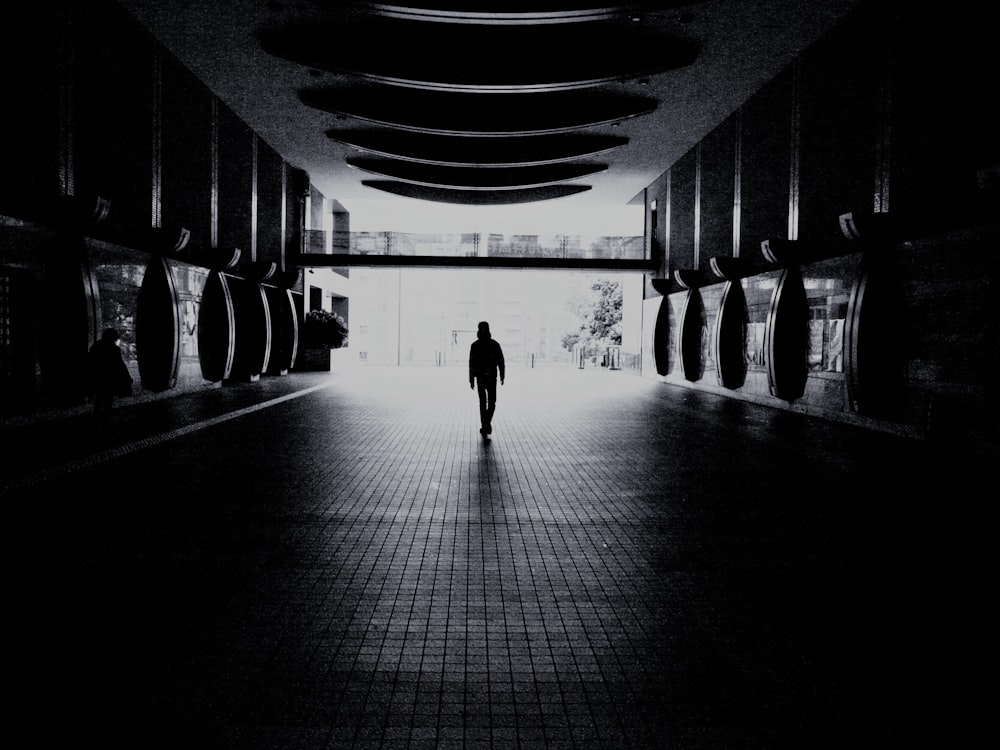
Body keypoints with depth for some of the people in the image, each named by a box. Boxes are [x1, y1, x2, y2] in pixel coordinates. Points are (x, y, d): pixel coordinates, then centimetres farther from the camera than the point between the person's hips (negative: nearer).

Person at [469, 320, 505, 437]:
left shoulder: (474, 345, -3)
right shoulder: (494, 344, -3)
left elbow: (471, 364, -5)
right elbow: (501, 362, -3)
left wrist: (471, 380, 0)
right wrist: (502, 376, 5)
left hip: (479, 377, 1)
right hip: (492, 377, -1)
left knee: (482, 402, 11)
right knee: (492, 402, 12)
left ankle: (484, 427, 8)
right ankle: (488, 421, -10)